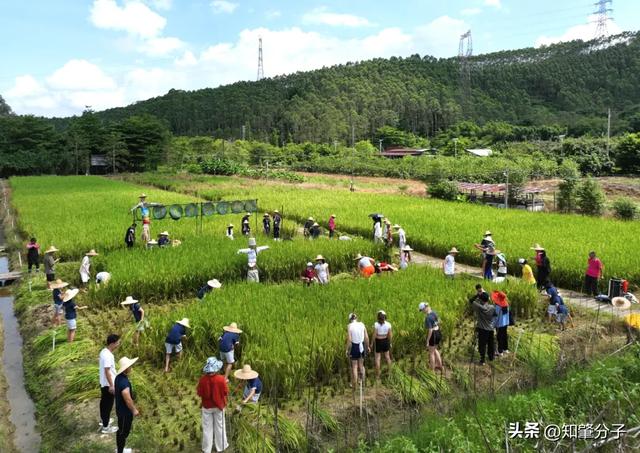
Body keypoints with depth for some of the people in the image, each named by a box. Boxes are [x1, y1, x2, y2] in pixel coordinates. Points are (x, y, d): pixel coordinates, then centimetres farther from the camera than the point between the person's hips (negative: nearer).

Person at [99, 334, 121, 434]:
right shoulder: (107, 355, -28)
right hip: (108, 384, -10)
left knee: (104, 402, 24)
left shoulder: (104, 351, 3)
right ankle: (106, 427, 12)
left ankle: (104, 420, 42)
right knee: (108, 405, 2)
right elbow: (107, 371, -27)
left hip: (103, 383, 10)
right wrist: (112, 385, -22)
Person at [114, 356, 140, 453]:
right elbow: (128, 400, -29)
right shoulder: (124, 382, -34)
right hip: (125, 412, -9)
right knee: (123, 433, 8)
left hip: (120, 409, 9)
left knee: (121, 431, 24)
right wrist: (134, 410, -13)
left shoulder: (119, 377, -3)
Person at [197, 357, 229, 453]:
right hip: (219, 405, -1)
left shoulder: (203, 379, -22)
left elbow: (199, 393, -11)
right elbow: (226, 392, -14)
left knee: (207, 428, 17)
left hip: (206, 406, 1)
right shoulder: (221, 379, -25)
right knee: (219, 426, 19)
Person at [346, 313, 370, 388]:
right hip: (362, 346, 3)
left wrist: (347, 350, -6)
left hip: (354, 346, -3)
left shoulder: (349, 326, -11)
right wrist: (367, 347, 12)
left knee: (354, 366, 10)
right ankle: (362, 381, 30)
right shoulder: (362, 324, -1)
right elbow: (366, 337, -1)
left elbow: (349, 339, -16)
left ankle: (354, 384, 18)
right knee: (361, 364, 21)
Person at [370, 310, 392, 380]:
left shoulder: (376, 324, -21)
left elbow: (374, 335, -17)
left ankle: (377, 376, 15)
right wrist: (390, 343, 9)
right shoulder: (388, 324, -12)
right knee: (387, 357, 21)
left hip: (378, 342, -3)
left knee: (377, 359, 8)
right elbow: (390, 335, -7)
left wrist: (371, 343, -4)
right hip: (386, 341, 3)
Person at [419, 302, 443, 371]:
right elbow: (438, 321, 16)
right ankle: (440, 366, 34)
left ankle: (432, 370, 21)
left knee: (431, 352, 10)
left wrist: (427, 341, -17)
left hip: (432, 335, -8)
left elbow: (430, 330, -24)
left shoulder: (428, 317, -25)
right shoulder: (434, 312, 1)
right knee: (434, 349, 29)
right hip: (438, 333, 8)